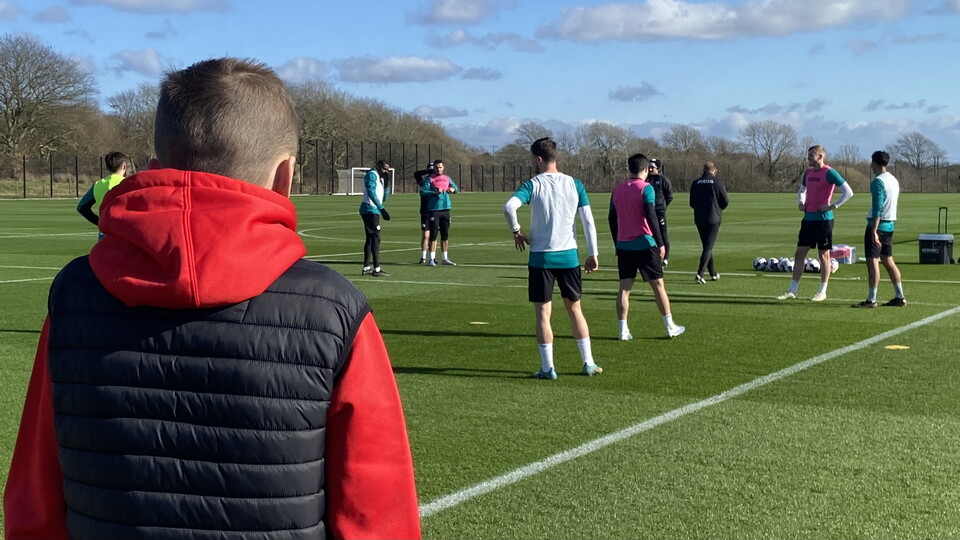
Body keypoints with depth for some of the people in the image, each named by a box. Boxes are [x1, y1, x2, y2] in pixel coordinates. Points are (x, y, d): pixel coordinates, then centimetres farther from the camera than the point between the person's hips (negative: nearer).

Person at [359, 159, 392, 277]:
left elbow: (383, 198, 20)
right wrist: (382, 209, -26)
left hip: (373, 211, 10)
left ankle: (366, 267, 18)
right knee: (375, 238, -11)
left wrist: (385, 183, 7)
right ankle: (376, 269, -13)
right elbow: (371, 193, -22)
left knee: (370, 238, 13)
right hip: (370, 210, -10)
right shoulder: (372, 175, -9)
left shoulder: (379, 178, 20)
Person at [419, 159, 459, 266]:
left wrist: (453, 189, -1)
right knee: (433, 235, -6)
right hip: (434, 209, -5)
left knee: (445, 235, 10)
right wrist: (434, 192, -22)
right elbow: (422, 191, -10)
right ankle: (432, 259, -3)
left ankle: (445, 258, 18)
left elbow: (455, 187, 22)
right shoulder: (430, 179, -1)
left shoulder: (447, 178, 14)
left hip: (445, 209, 5)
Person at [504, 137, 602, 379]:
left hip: (541, 257, -3)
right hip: (569, 256, 3)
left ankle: (548, 368, 4)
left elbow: (509, 207, -23)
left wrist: (516, 231, -6)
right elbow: (588, 220, 0)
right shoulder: (575, 184, 3)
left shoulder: (532, 185, -6)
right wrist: (593, 254, 6)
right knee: (575, 308, 16)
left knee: (543, 312, 4)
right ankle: (588, 363, 17)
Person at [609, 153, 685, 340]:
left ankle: (623, 331, 1)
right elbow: (651, 217, -16)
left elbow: (612, 218, 12)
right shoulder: (646, 188, -8)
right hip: (644, 244, -5)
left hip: (623, 245, 5)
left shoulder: (617, 190, 9)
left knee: (624, 288, 5)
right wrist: (660, 243, -12)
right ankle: (670, 327, 11)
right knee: (658, 285, 5)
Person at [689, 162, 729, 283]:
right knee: (708, 247, -3)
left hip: (699, 219, 4)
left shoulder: (695, 183, 3)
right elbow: (725, 201, -3)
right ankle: (700, 273, -17)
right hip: (713, 219, -4)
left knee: (707, 246, 15)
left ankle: (713, 273, 23)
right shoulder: (717, 182, -7)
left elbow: (692, 203, 7)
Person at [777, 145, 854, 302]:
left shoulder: (829, 173, -10)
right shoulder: (808, 173, 12)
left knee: (824, 254, 2)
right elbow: (802, 190, 30)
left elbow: (848, 192, -12)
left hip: (823, 218, -7)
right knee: (799, 253, 6)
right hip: (808, 217, 7)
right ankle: (792, 290, 11)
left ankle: (822, 292, 9)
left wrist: (833, 206, -15)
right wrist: (800, 202, 10)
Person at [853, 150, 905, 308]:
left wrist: (874, 231, -23)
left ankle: (871, 300, -9)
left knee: (872, 261, -7)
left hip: (877, 224, -9)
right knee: (888, 261, 15)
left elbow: (877, 208, -20)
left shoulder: (878, 181, -13)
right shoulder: (894, 180, 14)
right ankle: (899, 297, 16)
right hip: (889, 225, 9)